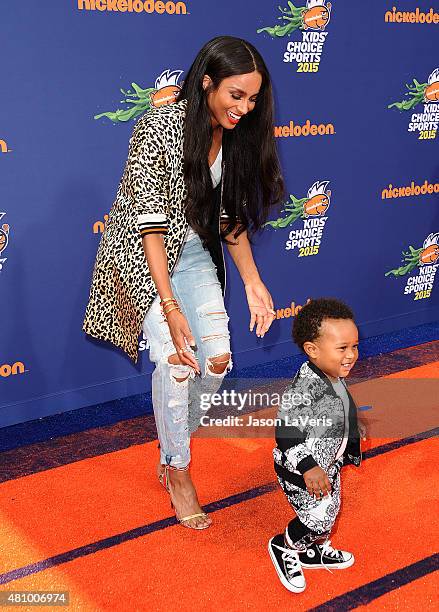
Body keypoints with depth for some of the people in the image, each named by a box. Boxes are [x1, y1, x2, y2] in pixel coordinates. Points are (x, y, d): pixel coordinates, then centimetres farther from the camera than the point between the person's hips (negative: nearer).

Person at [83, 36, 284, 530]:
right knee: (176, 357, -18)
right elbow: (149, 223, -26)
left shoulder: (236, 138, -3)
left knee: (217, 358, -5)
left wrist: (253, 282, -2)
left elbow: (232, 217, 6)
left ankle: (172, 447, 19)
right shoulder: (159, 127, -23)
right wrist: (170, 307, -30)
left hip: (194, 254, 6)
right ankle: (177, 470, 4)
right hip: (141, 255, -6)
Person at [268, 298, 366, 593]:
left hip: (329, 465, 9)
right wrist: (309, 468, -39)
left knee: (329, 512, 23)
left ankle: (315, 552, 49)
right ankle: (284, 547, 28)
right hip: (301, 472, -9)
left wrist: (353, 428, 26)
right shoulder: (303, 389, -34)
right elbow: (286, 435, -33)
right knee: (317, 520, 0)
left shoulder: (334, 378, -5)